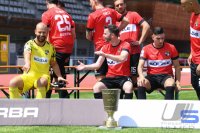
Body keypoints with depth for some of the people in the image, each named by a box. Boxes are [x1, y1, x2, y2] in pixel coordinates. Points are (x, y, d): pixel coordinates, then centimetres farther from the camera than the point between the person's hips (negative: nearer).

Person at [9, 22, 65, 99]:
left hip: (43, 76, 0)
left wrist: (59, 76, 1)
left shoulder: (50, 47, 6)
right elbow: (27, 53, -26)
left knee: (41, 83, -37)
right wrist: (27, 64, -49)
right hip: (29, 75, 0)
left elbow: (54, 64, 18)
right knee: (13, 83, -27)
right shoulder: (29, 44, -3)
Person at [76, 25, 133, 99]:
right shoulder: (105, 47, 9)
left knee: (128, 87, -37)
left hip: (123, 77, -4)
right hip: (110, 77, 4)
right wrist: (85, 67, -6)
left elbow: (122, 58, -26)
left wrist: (105, 54, -30)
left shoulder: (125, 45, -6)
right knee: (96, 87, -24)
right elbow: (98, 65, 9)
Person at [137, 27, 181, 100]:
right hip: (151, 77, 0)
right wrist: (141, 76, -28)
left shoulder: (171, 48, 4)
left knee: (171, 84, -37)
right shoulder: (146, 49, 3)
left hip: (166, 76, 0)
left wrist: (178, 81, -3)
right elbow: (140, 65, -5)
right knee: (141, 84, -33)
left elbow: (177, 66, 11)